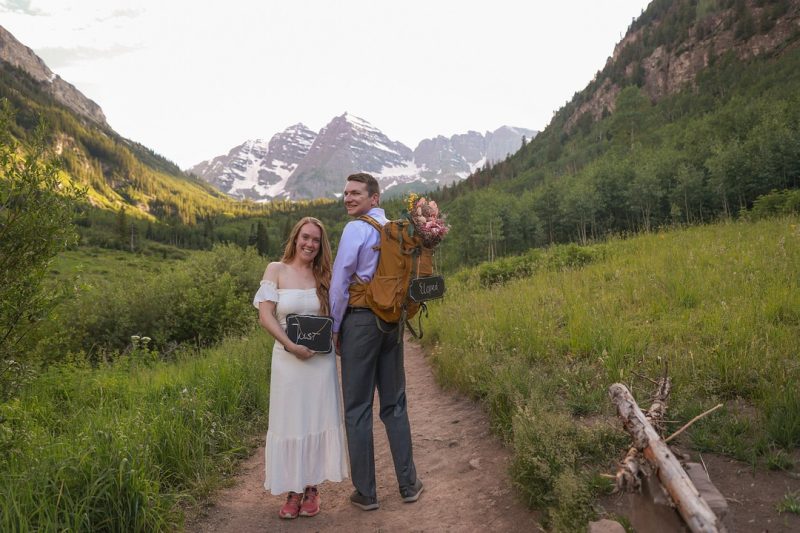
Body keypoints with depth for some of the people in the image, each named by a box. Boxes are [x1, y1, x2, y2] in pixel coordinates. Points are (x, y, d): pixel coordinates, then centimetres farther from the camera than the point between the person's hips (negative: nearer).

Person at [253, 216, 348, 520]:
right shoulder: (276, 270, -2)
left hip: (321, 358, 2)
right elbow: (265, 316, -9)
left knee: (318, 421, 5)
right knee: (289, 423, 4)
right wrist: (291, 345, -18)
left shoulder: (324, 275, 5)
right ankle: (293, 491, 17)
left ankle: (312, 489, 19)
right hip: (288, 358, -2)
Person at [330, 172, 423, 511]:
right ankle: (408, 485, 22)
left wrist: (335, 328, -1)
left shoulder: (356, 229, -9)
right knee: (395, 405, 14)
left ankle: (365, 492, 12)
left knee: (358, 408, 4)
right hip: (393, 321, 6)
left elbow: (339, 282, -10)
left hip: (360, 320, -6)